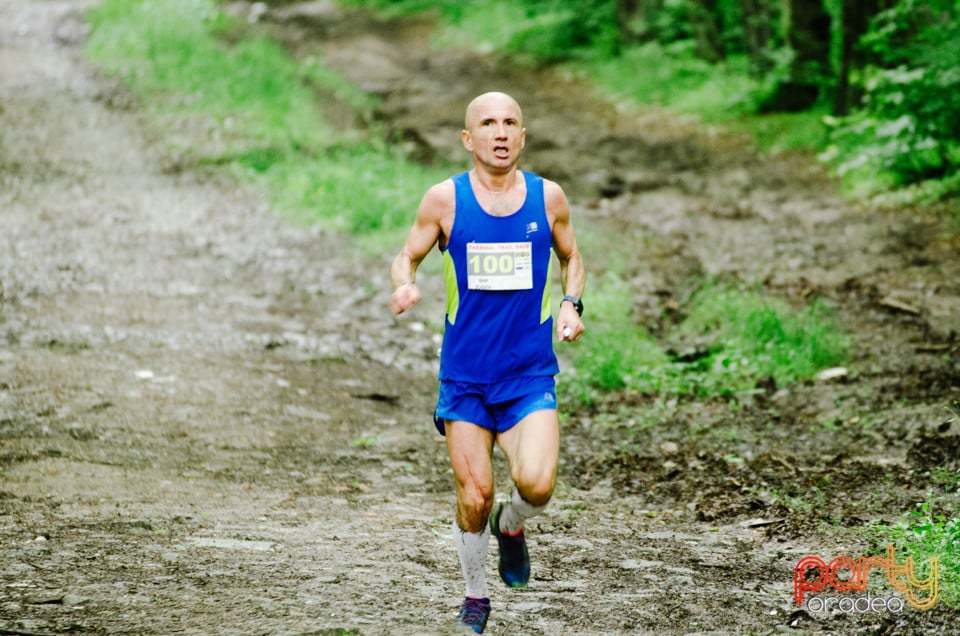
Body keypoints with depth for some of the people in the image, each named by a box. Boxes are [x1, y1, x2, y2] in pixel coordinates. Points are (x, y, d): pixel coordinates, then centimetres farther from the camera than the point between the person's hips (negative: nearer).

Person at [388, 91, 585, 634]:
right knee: (475, 496, -1)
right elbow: (407, 257, 9)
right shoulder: (445, 199, -2)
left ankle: (512, 528, 18)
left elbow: (572, 258, 18)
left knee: (537, 483, -19)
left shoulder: (548, 197, 2)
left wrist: (572, 305, -1)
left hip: (530, 376, 0)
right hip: (465, 375, 0)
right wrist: (404, 286, -14)